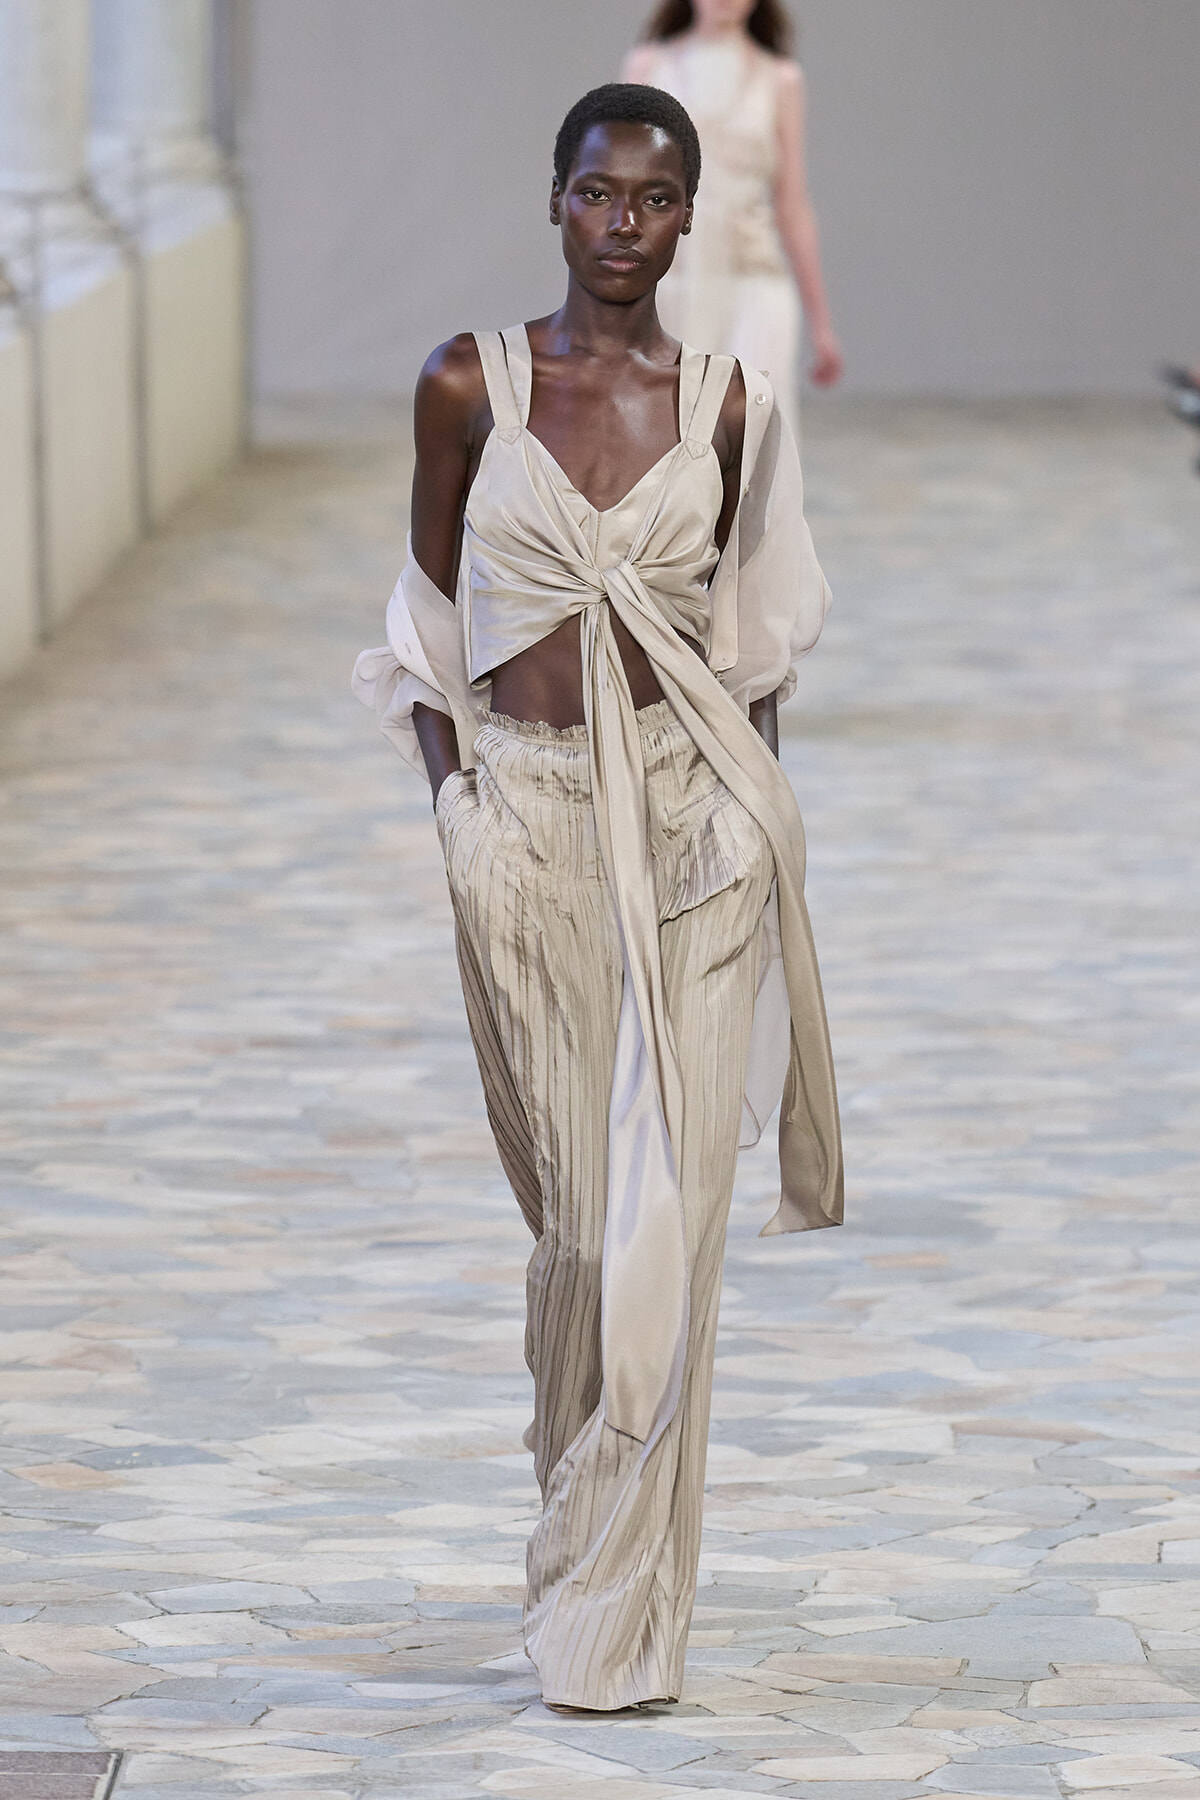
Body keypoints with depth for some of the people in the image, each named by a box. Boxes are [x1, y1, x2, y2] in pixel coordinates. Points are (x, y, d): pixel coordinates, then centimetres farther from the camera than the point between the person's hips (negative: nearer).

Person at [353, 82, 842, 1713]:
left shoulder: (725, 407, 3)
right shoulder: (468, 388, 1)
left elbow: (748, 634, 11)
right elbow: (432, 617, 8)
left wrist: (755, 818, 7)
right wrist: (452, 803, 1)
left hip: (695, 818, 0)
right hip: (529, 820, 0)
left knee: (667, 1204, -5)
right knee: (577, 1198, 8)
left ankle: (617, 1607, 0)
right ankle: (590, 1517, 35)